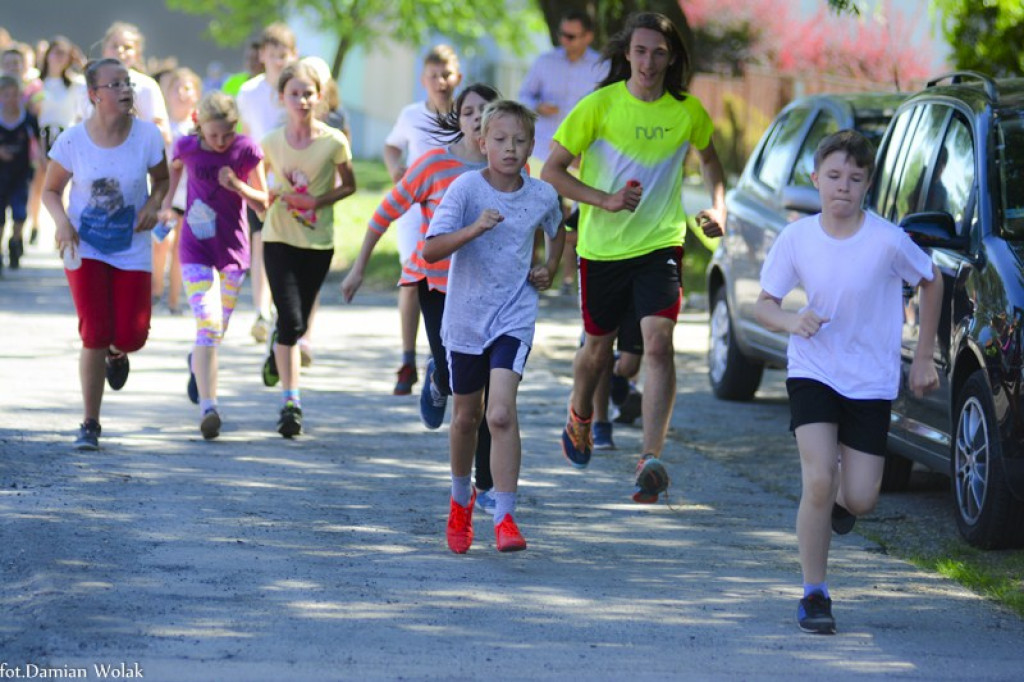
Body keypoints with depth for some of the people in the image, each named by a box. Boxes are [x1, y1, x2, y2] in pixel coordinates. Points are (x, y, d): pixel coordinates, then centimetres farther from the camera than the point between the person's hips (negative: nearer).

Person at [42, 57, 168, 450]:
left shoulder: (147, 136, -9)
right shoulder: (73, 141, -12)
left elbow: (161, 180, 7)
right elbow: (51, 190, 0)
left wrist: (154, 205, -14)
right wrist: (62, 222, -19)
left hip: (133, 250, 2)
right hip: (84, 248, -1)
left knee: (131, 336, -4)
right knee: (94, 334, -11)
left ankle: (117, 354, 38)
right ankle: (90, 425, 4)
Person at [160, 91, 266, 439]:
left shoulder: (247, 150, -9)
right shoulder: (187, 147, -8)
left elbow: (263, 203, -5)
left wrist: (238, 186, -20)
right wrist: (167, 202, 13)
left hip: (233, 247, 2)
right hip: (196, 248, -2)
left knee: (218, 328, 13)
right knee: (208, 324, -16)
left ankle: (197, 362, 48)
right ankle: (208, 407, -20)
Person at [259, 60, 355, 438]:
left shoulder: (334, 142, -8)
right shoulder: (272, 142, -4)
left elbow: (348, 185, 4)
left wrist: (318, 201, -13)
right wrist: (269, 195, -14)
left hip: (319, 242, 1)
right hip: (279, 239, -1)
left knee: (298, 323, 12)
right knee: (290, 321, -13)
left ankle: (278, 349, 48)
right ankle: (291, 400, -8)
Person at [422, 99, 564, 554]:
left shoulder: (542, 196, -3)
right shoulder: (466, 188, -12)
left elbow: (557, 229, 23)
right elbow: (430, 250, -19)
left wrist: (549, 269, 7)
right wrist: (474, 229, -33)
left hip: (514, 317, 0)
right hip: (466, 316, 0)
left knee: (501, 413, -18)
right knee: (466, 415, 15)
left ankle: (505, 517, -16)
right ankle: (461, 499, 41)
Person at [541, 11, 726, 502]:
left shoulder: (688, 111, -2)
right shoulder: (600, 105, -10)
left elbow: (708, 155, 20)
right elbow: (551, 171, -6)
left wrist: (718, 207, 4)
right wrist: (605, 200, -18)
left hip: (660, 243, 0)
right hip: (601, 246, 0)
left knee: (658, 342, -18)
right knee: (598, 345, 15)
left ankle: (651, 460, -23)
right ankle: (579, 416, 48)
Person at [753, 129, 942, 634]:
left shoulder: (888, 241, -15)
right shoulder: (796, 239, -9)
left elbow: (931, 282, 3)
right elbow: (763, 304, 1)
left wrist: (924, 358, 6)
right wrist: (791, 322, -22)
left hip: (871, 380, 0)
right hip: (812, 371, 0)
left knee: (860, 500, -2)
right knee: (818, 482, -16)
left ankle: (839, 497, 38)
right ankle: (814, 596, 0)